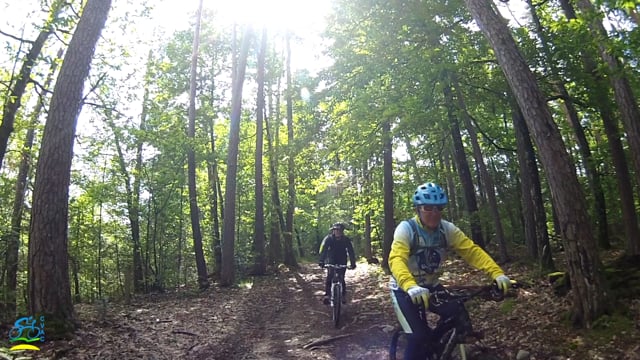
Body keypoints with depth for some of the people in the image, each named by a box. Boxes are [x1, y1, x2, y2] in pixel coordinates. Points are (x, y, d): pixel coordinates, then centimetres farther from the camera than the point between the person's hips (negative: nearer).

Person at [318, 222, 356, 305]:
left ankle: (343, 294, 9)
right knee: (330, 276, -18)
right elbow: (323, 250, -26)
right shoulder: (328, 238, -16)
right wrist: (321, 261, -40)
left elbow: (351, 252, -15)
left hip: (342, 262, 1)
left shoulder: (346, 240, -12)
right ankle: (327, 294, -11)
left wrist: (353, 263, -27)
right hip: (331, 261, -1)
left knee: (341, 278, -8)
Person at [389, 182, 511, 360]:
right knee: (418, 337, -20)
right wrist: (411, 286, -57)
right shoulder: (406, 228, -23)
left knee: (460, 317, -14)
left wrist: (497, 273, -36)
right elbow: (397, 259, -38)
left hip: (431, 286, 5)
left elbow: (471, 250, -19)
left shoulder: (446, 229, -10)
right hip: (405, 289, -4)